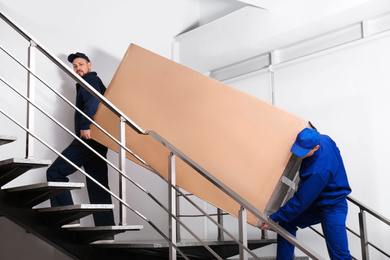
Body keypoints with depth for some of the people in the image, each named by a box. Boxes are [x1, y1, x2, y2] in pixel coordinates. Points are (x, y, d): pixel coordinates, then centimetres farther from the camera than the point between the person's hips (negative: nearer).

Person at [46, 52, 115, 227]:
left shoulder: (91, 80, 0)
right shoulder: (88, 84, 31)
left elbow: (92, 101, -19)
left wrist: (85, 125, -29)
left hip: (88, 138, -10)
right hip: (96, 141, 10)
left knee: (55, 172, -9)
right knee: (97, 185, 6)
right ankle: (105, 229, 4)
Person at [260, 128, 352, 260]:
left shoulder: (318, 172, -35)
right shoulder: (324, 139, -10)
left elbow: (300, 202, -28)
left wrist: (272, 218, -20)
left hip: (332, 210, -10)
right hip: (316, 203, 10)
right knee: (286, 221, 7)